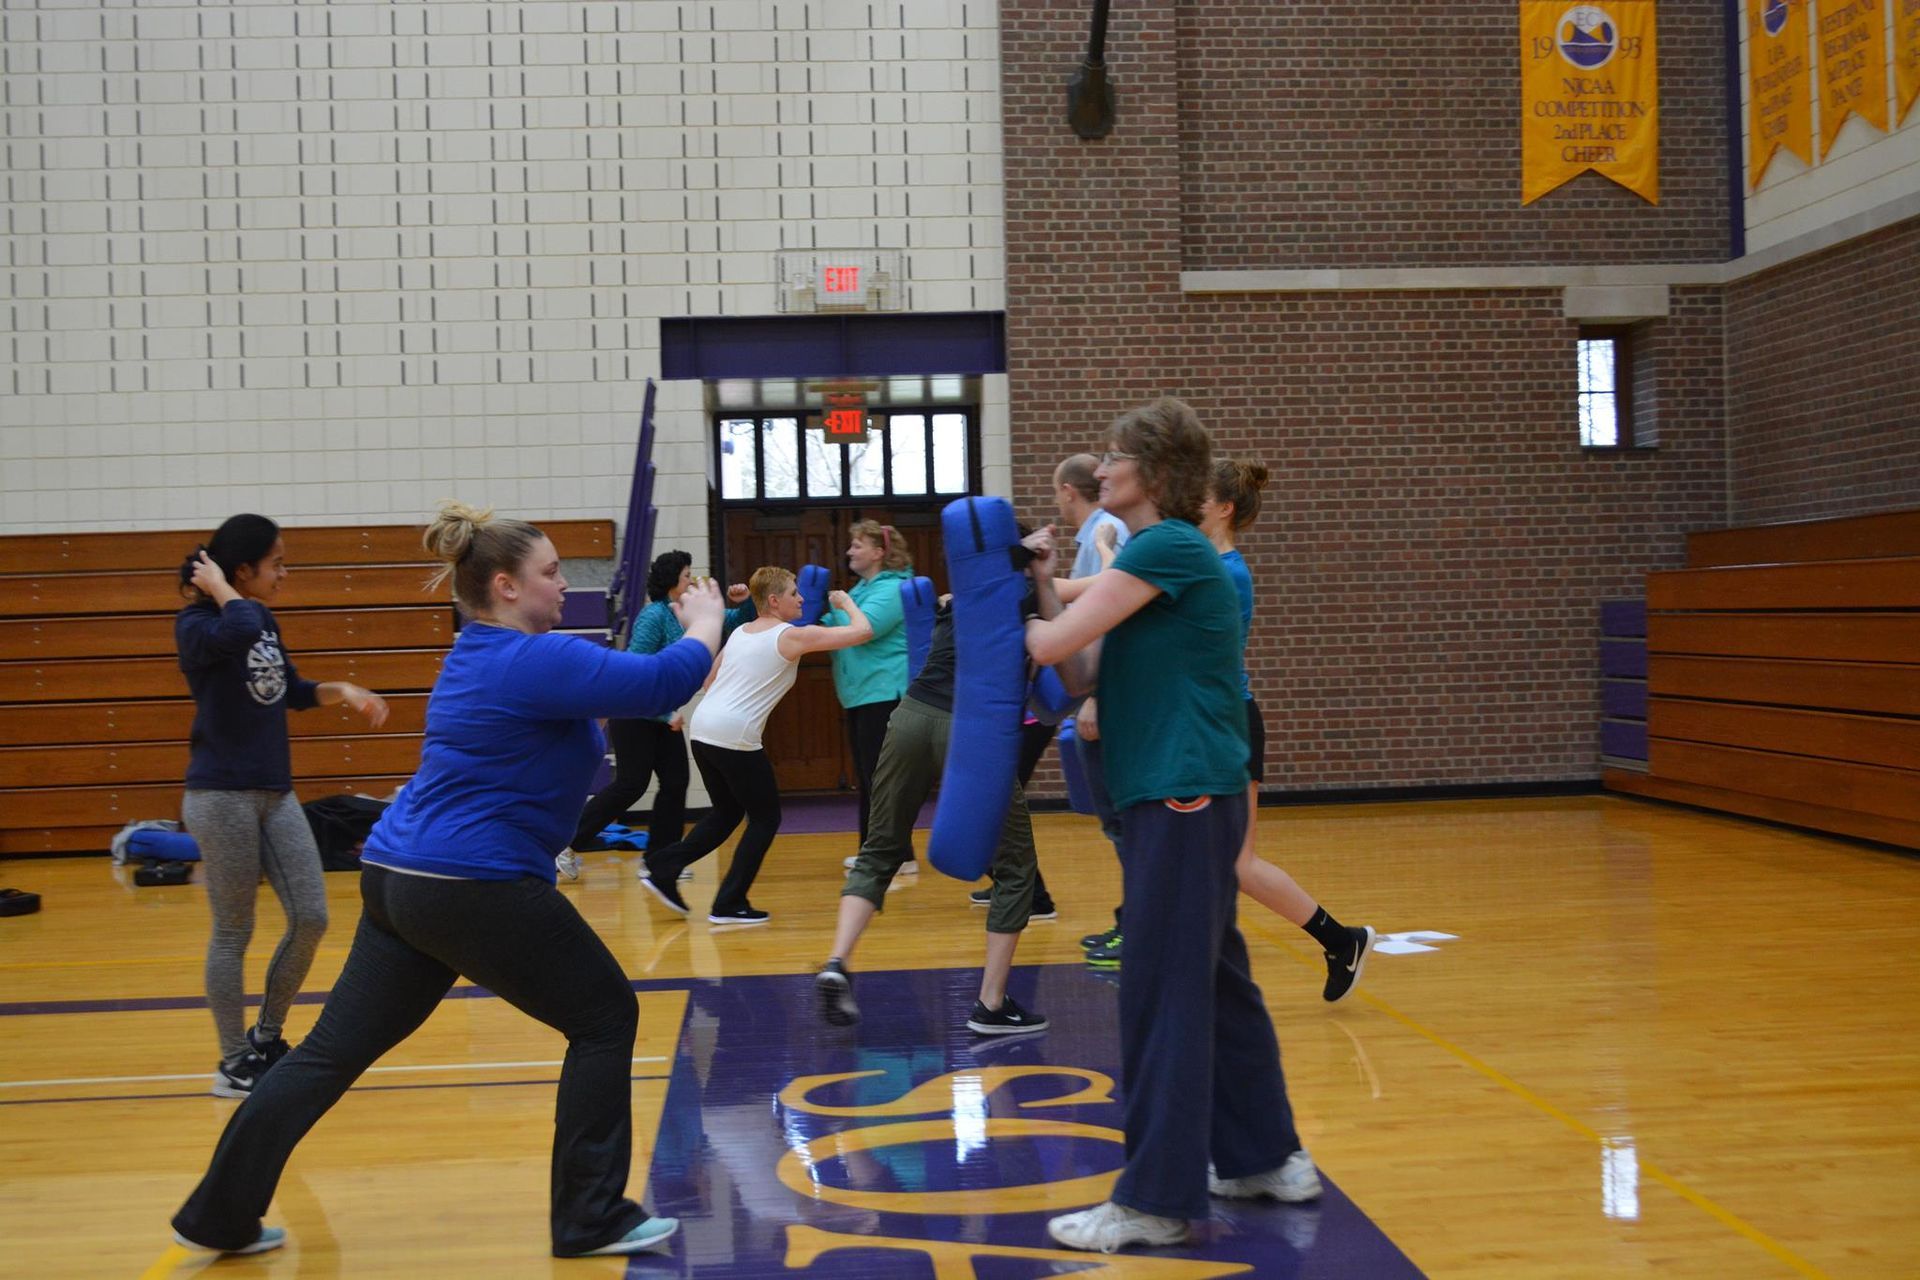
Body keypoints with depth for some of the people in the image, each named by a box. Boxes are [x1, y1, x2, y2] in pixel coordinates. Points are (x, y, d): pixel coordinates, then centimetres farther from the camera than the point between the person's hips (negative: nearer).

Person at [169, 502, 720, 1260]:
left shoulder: (484, 655, 16)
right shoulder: (533, 660, -14)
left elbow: (623, 683, 26)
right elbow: (664, 683, -18)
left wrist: (683, 631, 17)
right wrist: (705, 626, 1)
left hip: (399, 878, 10)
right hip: (477, 890, -10)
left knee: (334, 1051, 13)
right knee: (605, 1018, 5)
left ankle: (220, 1216, 19)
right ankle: (590, 1218, 10)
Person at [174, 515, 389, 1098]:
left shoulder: (265, 619, 12)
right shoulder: (196, 625, -11)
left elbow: (291, 691, 26)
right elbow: (240, 632, -36)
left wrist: (343, 691, 9)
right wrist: (219, 589, -18)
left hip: (277, 793, 7)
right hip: (221, 795, -7)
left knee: (310, 918, 4)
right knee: (234, 932, 1)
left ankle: (266, 1037, 22)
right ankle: (234, 1062, 13)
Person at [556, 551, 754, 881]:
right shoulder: (654, 615, -19)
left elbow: (739, 622, 16)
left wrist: (743, 603, -8)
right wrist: (667, 713, -23)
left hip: (662, 713, 8)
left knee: (675, 782, 4)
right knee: (631, 783, -8)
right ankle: (568, 843, 2)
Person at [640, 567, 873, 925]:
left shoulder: (740, 632, 18)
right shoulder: (792, 636, -3)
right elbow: (863, 631, -5)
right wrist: (846, 602, 13)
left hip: (702, 726, 8)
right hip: (734, 736, -8)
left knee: (727, 812, 24)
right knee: (766, 818, 8)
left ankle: (662, 868, 16)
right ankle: (730, 904, 8)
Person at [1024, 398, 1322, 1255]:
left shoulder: (1168, 546, -12)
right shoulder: (1155, 557, 18)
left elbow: (1051, 646, -16)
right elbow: (1083, 678, 14)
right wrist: (1046, 590, 7)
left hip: (1183, 799, -10)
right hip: (1176, 797, 10)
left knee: (1165, 994, -6)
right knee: (1215, 982, 16)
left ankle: (1158, 1200, 0)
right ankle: (1267, 1158, 27)